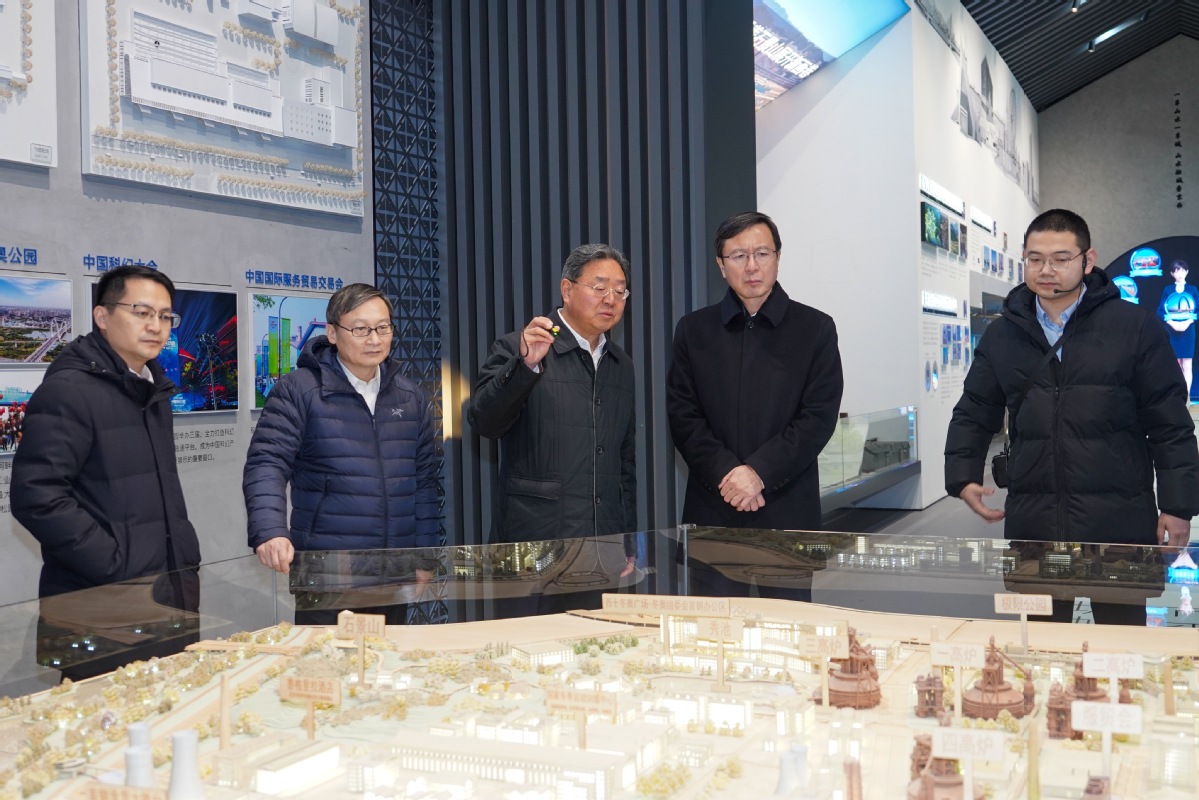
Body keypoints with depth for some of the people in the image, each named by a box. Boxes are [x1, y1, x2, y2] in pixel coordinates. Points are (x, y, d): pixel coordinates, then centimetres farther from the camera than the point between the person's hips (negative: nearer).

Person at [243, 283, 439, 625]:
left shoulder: (410, 396, 11)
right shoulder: (299, 390, -4)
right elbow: (267, 463, -12)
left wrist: (425, 556, 11)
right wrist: (269, 531, -28)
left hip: (394, 572, 5)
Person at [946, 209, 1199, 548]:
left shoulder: (1136, 327, 0)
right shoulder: (1001, 336, 9)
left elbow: (1169, 425, 0)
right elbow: (973, 415, 15)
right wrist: (963, 478, 1)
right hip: (1029, 525, 3)